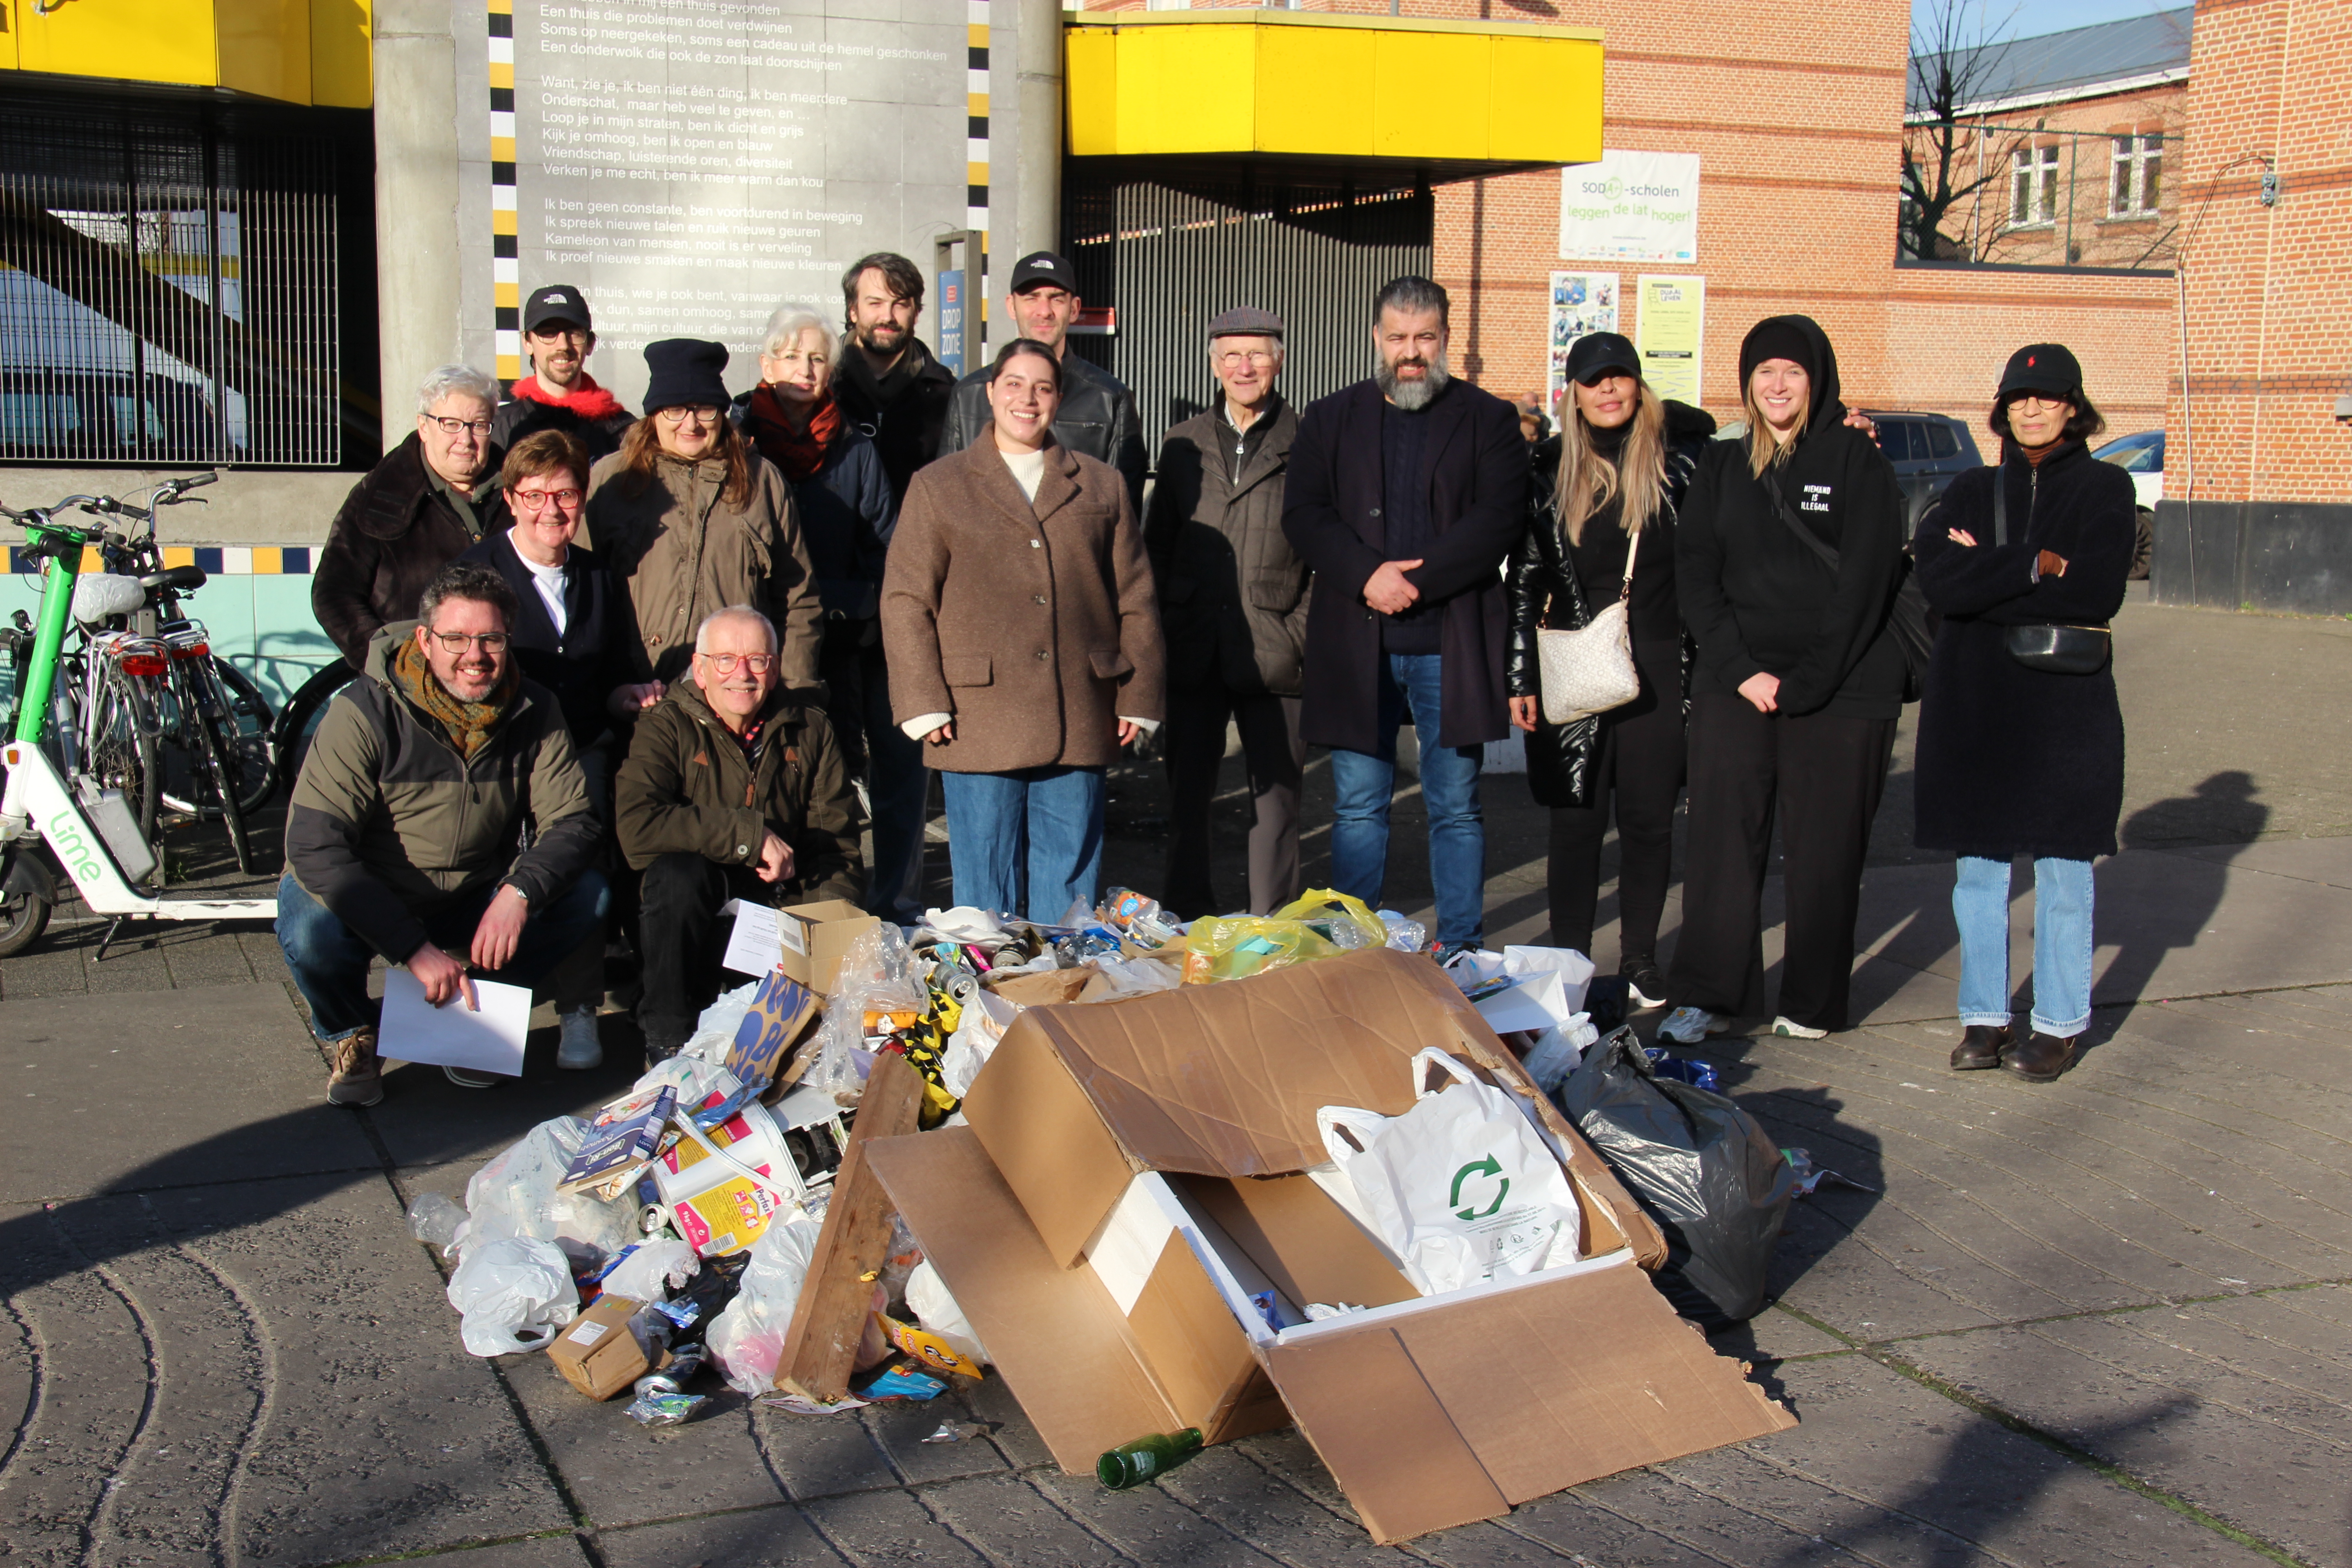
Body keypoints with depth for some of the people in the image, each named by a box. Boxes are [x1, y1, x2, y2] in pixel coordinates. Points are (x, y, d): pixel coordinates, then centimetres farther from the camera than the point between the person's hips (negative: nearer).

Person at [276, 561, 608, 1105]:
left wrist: (519, 892, -33)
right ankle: (351, 1036, 1)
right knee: (311, 929, -35)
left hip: (475, 901, 3)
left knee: (587, 896, -19)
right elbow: (314, 845, -27)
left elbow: (572, 821, -10)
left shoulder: (532, 712, -9)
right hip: (368, 901, -3)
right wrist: (416, 948, -34)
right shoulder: (367, 712, -21)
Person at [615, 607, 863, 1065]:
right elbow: (636, 827, -23)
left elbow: (836, 843, 3)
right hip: (698, 915, -2)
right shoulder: (666, 729, -5)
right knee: (679, 870, -33)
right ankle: (667, 1036, -15)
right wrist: (749, 834, -23)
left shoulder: (810, 730, 5)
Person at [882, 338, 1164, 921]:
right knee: (985, 894, 2)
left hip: (1079, 726, 2)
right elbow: (905, 602, 4)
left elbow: (1136, 599, 13)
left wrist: (1137, 698, 5)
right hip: (979, 722, -2)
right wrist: (924, 704, -5)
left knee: (1070, 884, 7)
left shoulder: (1101, 486, 15)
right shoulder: (938, 486, 9)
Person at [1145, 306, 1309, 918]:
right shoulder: (1183, 445, 12)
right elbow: (1157, 544, 14)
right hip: (1194, 650, 3)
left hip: (1272, 652, -3)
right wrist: (1159, 632, 6)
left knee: (1276, 791, 3)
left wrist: (1304, 633, -7)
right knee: (1187, 790, 9)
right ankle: (1188, 918, 21)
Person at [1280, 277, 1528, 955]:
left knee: (1456, 808, 5)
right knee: (1357, 808, 6)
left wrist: (1415, 579, -14)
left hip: (1451, 642, -1)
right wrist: (1368, 576, -13)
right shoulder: (1329, 421, 12)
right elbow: (1303, 515, 3)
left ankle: (1460, 949, 13)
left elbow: (1501, 519, -5)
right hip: (1355, 644, 2)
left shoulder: (1489, 419, 7)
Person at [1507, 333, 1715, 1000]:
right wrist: (1521, 678, 1)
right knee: (1578, 819, 3)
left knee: (1650, 818, 5)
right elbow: (1526, 577, 5)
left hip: (1658, 667, 1)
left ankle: (1640, 958, 19)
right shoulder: (1551, 468, 4)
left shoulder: (1675, 459, 4)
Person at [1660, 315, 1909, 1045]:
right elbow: (1695, 574, 6)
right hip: (1734, 684, 3)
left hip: (1842, 689, -3)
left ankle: (1812, 1004, 14)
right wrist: (1741, 669, -7)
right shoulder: (1722, 466, 12)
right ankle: (1706, 995, 3)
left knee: (1824, 849, 2)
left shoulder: (1857, 459, 0)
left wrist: (1806, 682, -12)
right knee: (1721, 840, -3)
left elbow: (1865, 580, -6)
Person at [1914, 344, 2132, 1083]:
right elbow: (1941, 579, -7)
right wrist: (2040, 566, -11)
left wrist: (1986, 575, -9)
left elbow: (2097, 591, -12)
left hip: (2067, 707, -3)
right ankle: (1985, 1018, 16)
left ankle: (2058, 1024, 10)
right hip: (1973, 704, 3)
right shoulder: (1971, 490, 10)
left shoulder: (2104, 487, 3)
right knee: (1979, 869, 6)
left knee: (2063, 869, 1)